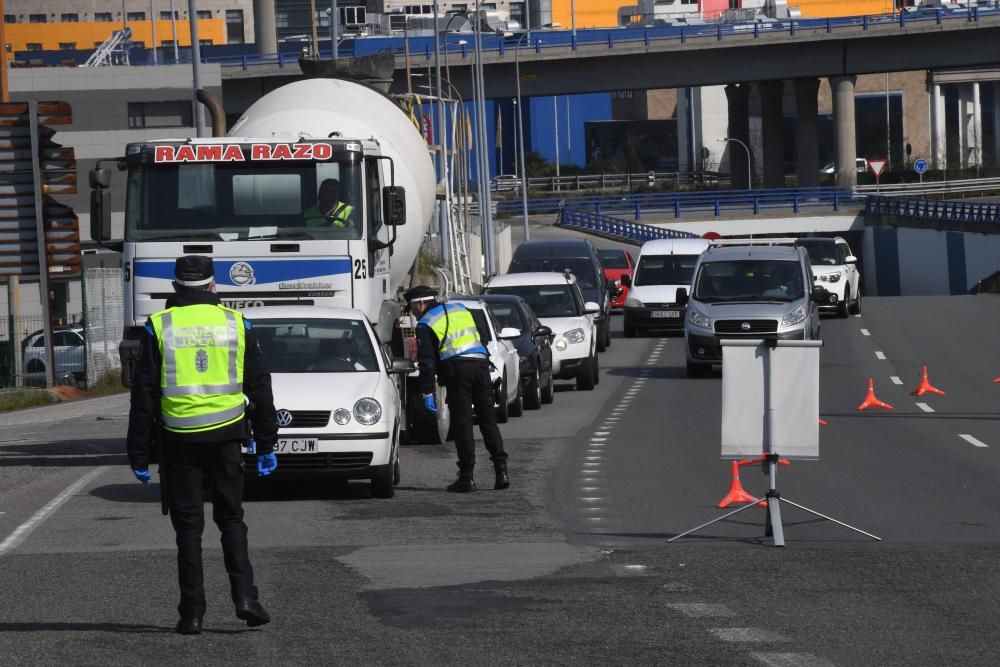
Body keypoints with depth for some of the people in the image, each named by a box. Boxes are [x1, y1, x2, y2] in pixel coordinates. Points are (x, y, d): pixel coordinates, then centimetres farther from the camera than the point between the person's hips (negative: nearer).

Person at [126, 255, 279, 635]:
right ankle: (244, 595, -3)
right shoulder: (235, 324, 4)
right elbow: (260, 389, 8)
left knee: (188, 526, 5)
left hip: (179, 441, -1)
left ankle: (192, 613, 2)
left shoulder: (159, 327, -1)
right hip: (225, 435, 1)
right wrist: (265, 445, 15)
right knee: (231, 518, 12)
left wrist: (139, 454, 2)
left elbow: (144, 394, -2)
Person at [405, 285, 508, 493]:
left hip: (457, 369, -5)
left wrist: (427, 393, -4)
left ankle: (467, 476, -4)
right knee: (488, 421, 9)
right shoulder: (461, 310, 23)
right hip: (481, 363, 5)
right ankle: (501, 470, 2)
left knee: (462, 424, -2)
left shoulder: (426, 325, 3)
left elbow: (427, 362, -4)